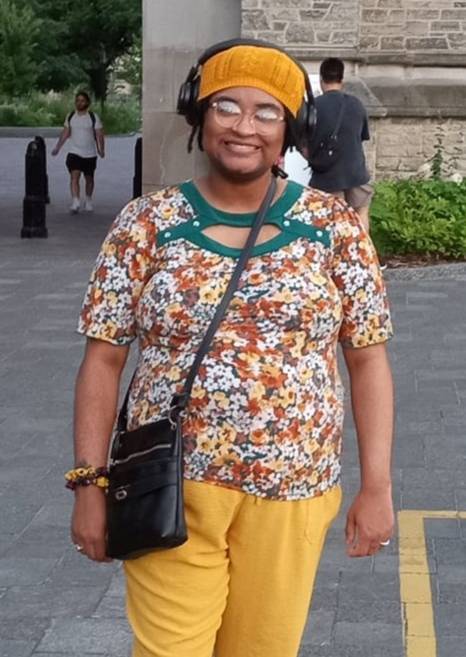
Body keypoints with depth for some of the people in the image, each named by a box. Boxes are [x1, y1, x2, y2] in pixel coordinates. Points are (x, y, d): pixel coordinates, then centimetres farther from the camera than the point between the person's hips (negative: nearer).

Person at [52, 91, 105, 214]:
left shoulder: (93, 117, -4)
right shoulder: (70, 117, 4)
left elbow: (99, 134, -5)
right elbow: (65, 133, 10)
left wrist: (101, 150, -15)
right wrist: (57, 147, 2)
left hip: (90, 154, -1)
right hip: (74, 152, 1)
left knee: (89, 178, 13)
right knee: (74, 176, -16)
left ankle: (88, 201, 33)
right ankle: (75, 202, -25)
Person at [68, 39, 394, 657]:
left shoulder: (333, 224, 0)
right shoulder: (147, 223, -2)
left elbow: (368, 357, 2)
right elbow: (104, 358, -1)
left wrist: (377, 486, -2)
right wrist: (90, 486, -5)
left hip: (291, 492, 1)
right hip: (171, 489, -1)